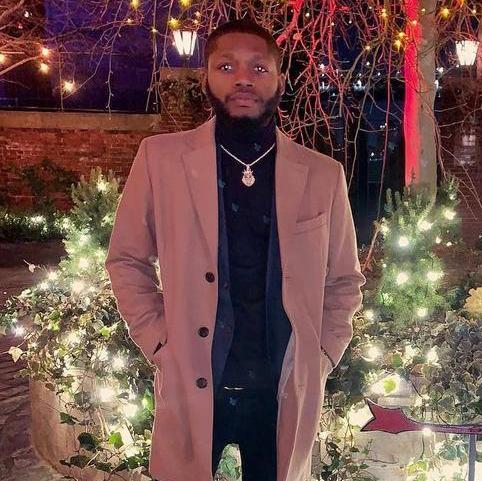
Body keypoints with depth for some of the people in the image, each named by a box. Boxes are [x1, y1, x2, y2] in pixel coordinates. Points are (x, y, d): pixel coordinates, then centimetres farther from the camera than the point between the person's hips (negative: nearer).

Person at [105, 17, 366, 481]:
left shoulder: (323, 175, 0)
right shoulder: (160, 157, -3)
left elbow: (344, 281, 10)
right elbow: (127, 259, 5)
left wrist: (324, 356, 1)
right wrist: (157, 342, -3)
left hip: (287, 395, 1)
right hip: (190, 390, -1)